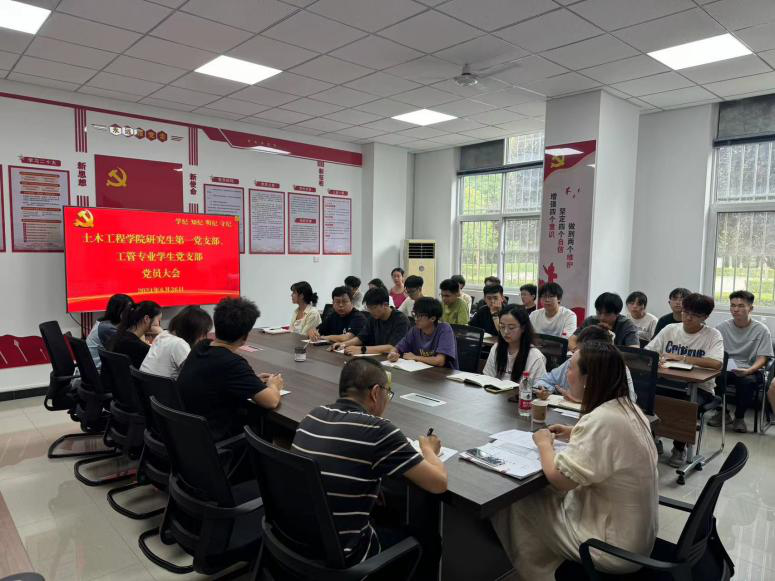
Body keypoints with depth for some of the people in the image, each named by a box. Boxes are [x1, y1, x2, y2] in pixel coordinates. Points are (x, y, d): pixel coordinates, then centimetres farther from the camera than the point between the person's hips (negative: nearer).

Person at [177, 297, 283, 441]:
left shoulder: (200, 347, -4)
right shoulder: (232, 363, -26)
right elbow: (272, 401, -23)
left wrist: (253, 380, 12)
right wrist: (273, 385, -1)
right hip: (215, 441, -7)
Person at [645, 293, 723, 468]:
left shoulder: (713, 335, -3)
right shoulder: (670, 329, 7)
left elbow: (716, 363, -21)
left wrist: (681, 358, -21)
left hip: (699, 388, -3)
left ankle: (679, 447, -3)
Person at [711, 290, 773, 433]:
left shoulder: (761, 330, -3)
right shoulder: (722, 328, 4)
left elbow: (762, 359, -8)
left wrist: (748, 371, -28)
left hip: (751, 371, -2)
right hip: (726, 369, 2)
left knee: (746, 380, -37)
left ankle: (739, 417, -8)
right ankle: (722, 413, -3)